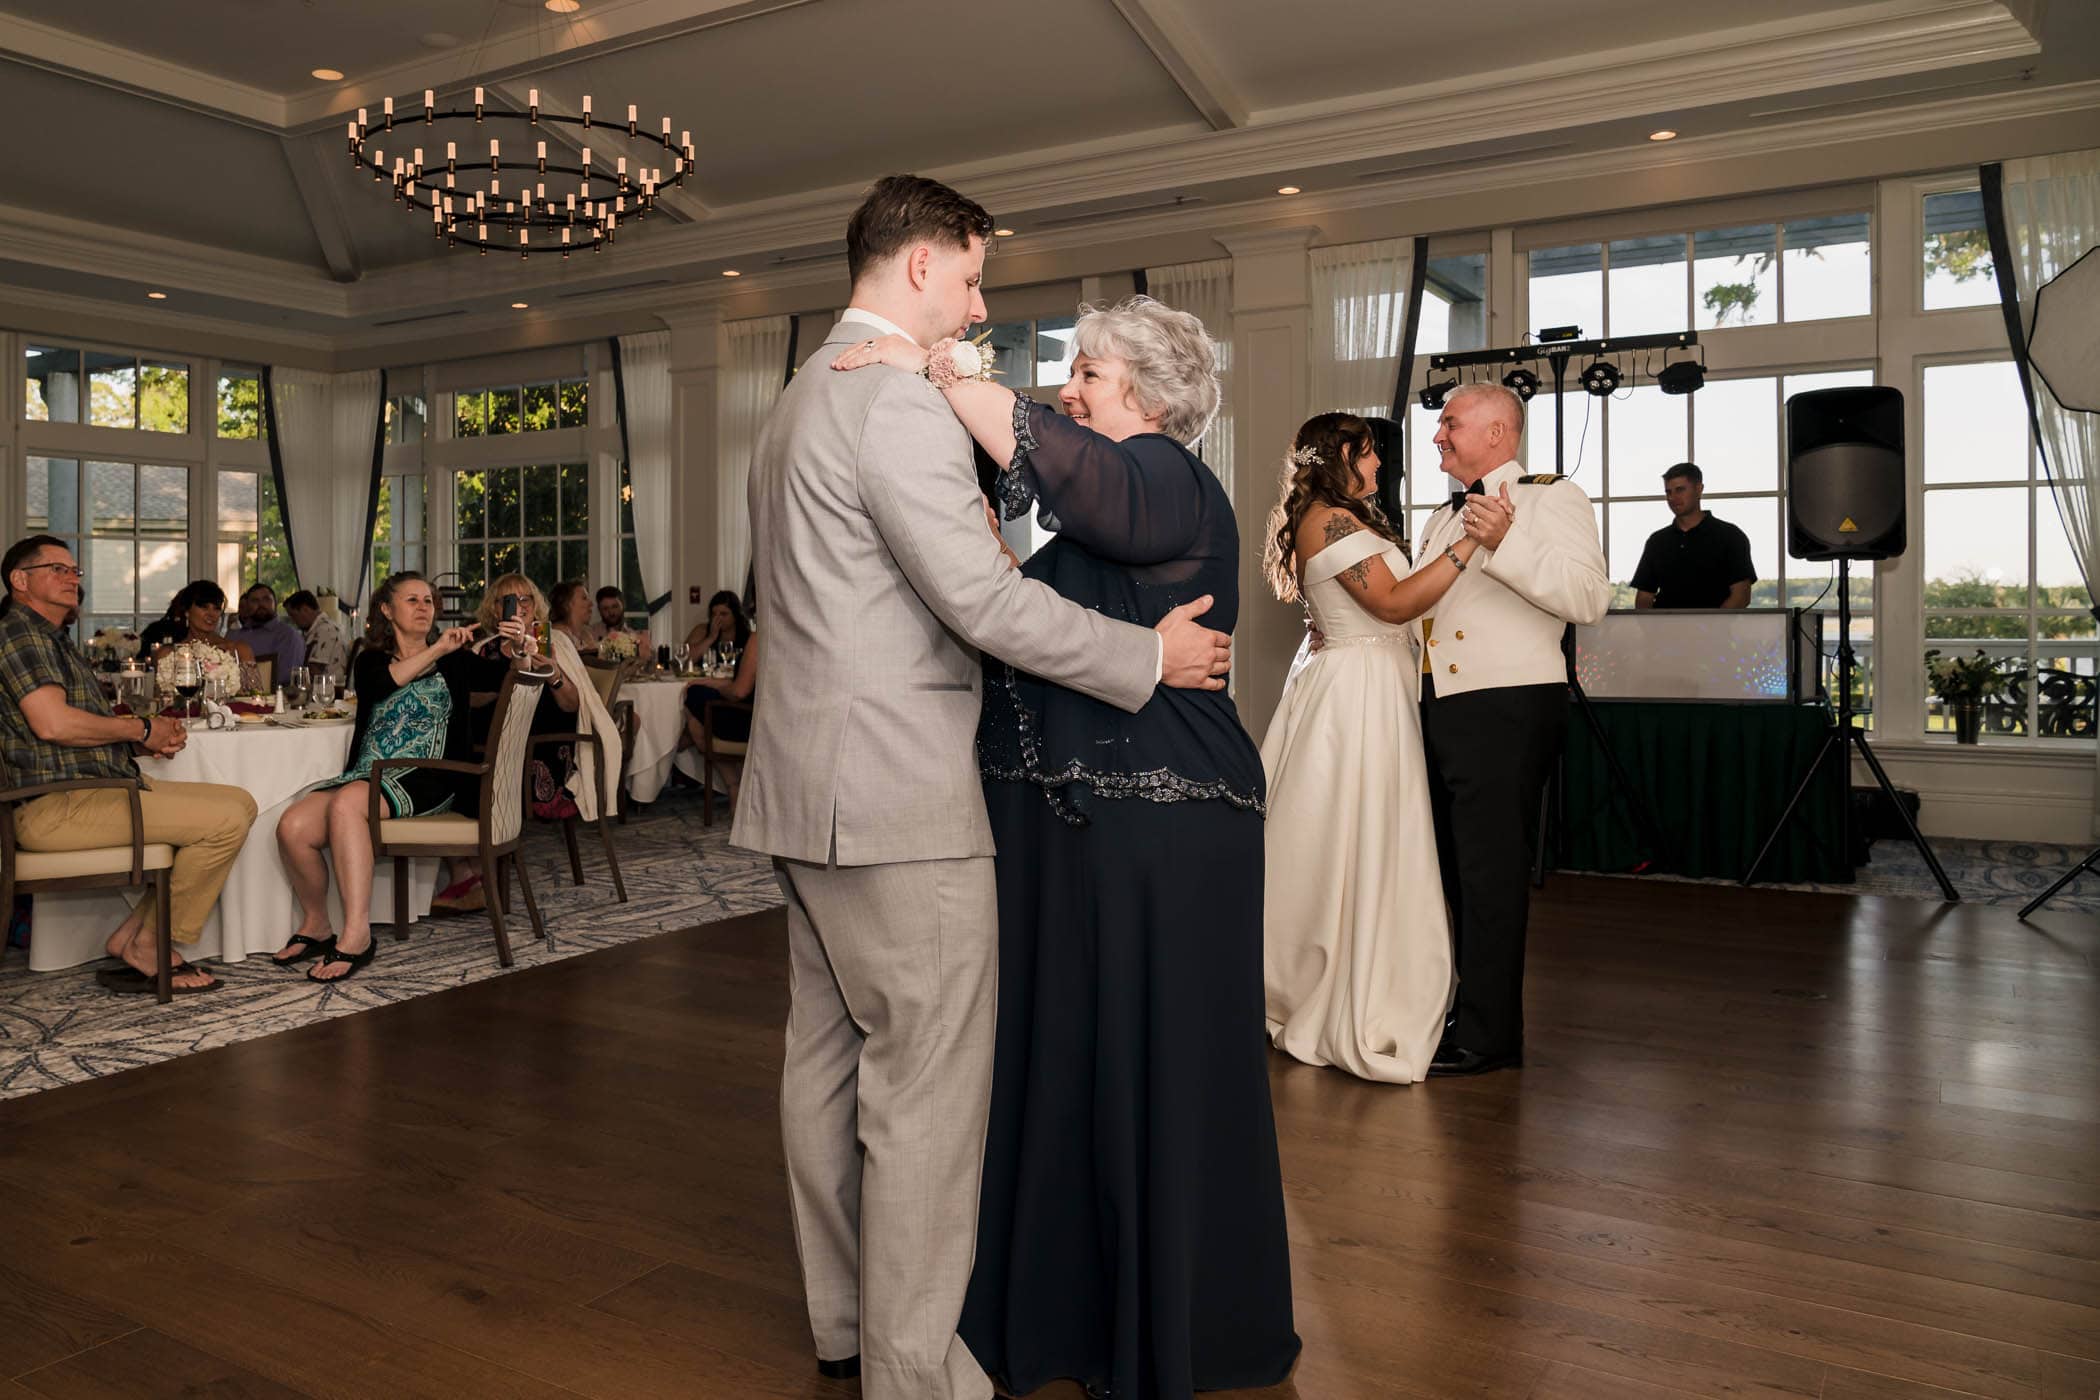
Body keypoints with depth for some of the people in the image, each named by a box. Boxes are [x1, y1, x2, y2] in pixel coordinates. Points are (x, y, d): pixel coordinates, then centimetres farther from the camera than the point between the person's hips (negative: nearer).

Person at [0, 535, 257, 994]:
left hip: (103, 787, 10)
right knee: (226, 820, -20)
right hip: (56, 805, -10)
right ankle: (151, 954, -6)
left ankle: (132, 937, 3)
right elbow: (51, 723, -21)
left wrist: (147, 740, 5)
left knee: (239, 802, 6)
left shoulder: (56, 641, 26)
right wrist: (140, 729, -7)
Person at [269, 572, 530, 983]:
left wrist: (517, 649, -23)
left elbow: (501, 674, 0)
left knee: (346, 804, -33)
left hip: (425, 778, -3)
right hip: (368, 775, 3)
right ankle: (315, 926, 1)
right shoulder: (371, 661, 17)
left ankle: (357, 935, -34)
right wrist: (437, 650, -18)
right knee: (293, 826, -23)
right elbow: (378, 686, -7)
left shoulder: (454, 661, 15)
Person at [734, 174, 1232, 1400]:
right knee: (928, 1087, -2)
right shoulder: (899, 399, -14)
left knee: (829, 1059, 16)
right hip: (899, 794, -11)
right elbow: (984, 598, -19)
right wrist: (1151, 655, -9)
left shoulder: (798, 404, 18)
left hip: (811, 788, 11)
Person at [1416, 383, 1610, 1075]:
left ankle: (1485, 1035, 3)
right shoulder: (1444, 517, 24)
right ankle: (1457, 1006, 23)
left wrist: (1507, 544, -25)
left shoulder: (1551, 497, -2)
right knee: (1450, 864, 12)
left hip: (1508, 709, -8)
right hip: (1440, 707, 8)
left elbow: (1589, 596, -17)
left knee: (1491, 872, -6)